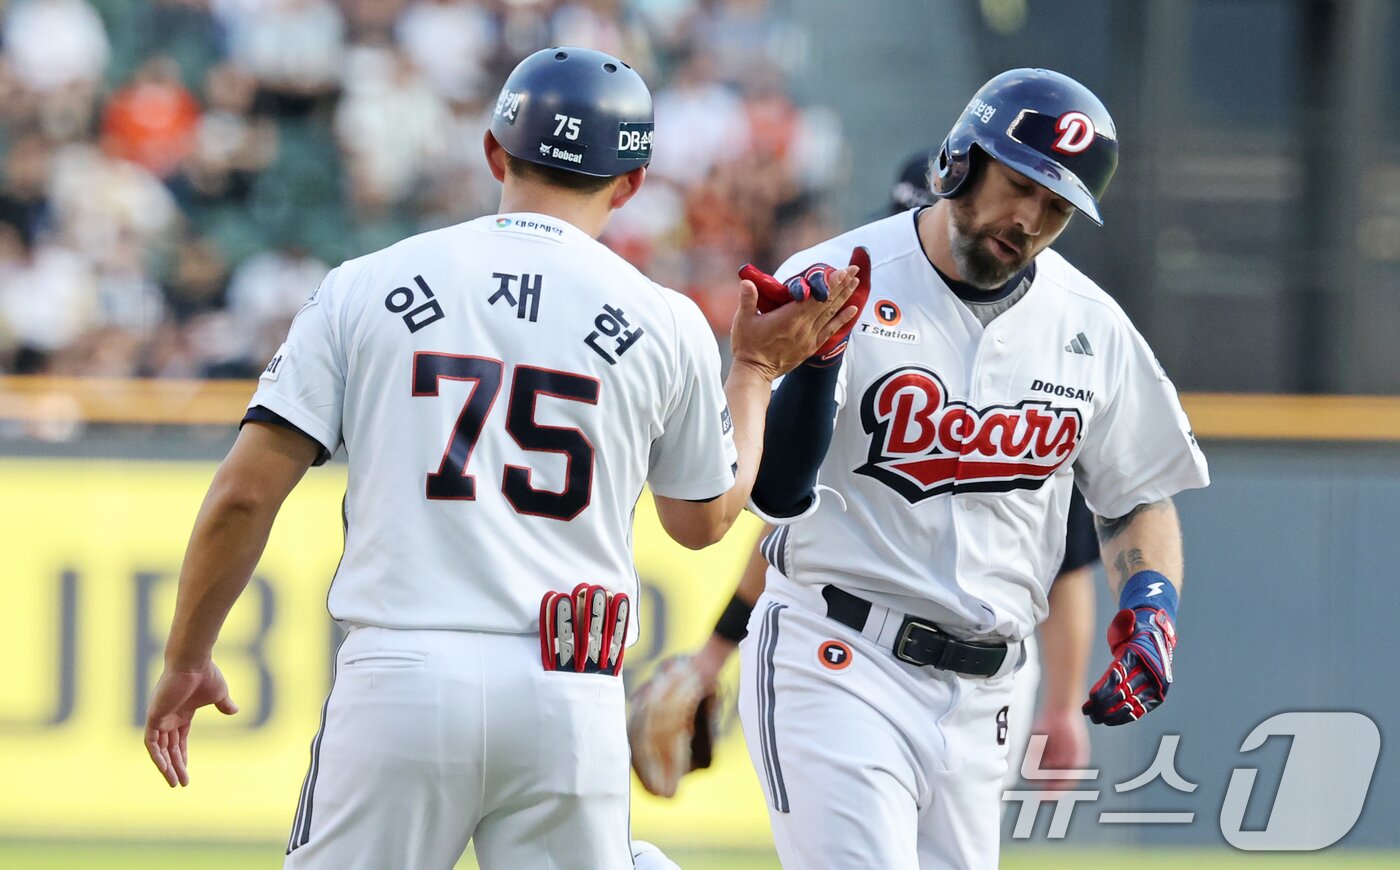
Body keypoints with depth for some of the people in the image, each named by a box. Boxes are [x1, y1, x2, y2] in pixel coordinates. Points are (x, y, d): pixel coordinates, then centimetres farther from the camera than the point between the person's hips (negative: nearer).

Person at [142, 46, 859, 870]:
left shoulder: (365, 288, 6)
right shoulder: (664, 324, 7)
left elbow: (245, 493, 3)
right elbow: (703, 517, 23)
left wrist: (187, 660, 14)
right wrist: (757, 369, 36)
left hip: (397, 679, -1)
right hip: (572, 705, 1)